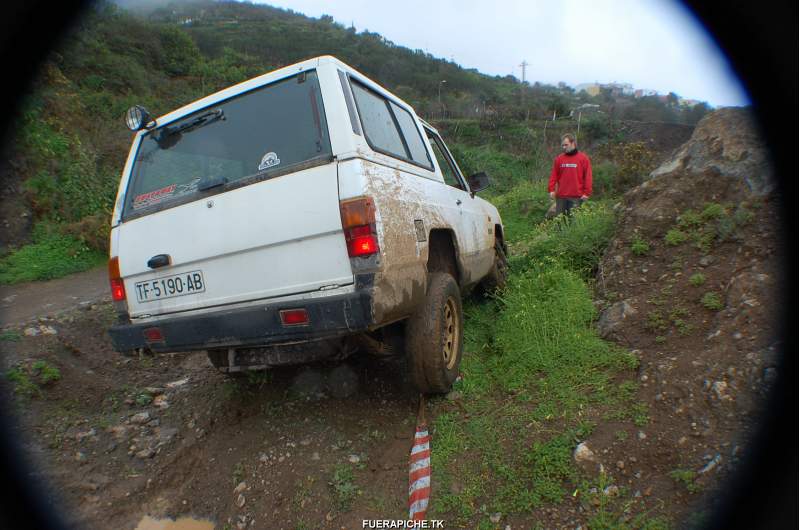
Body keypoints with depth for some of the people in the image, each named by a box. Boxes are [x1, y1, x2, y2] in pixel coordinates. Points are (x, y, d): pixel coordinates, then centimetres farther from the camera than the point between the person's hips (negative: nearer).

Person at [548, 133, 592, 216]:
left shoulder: (583, 158, 1)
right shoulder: (559, 159, 9)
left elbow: (588, 177, -1)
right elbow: (554, 175, 8)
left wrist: (587, 192, -7)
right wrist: (551, 189, -2)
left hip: (576, 197, -3)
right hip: (560, 196, 3)